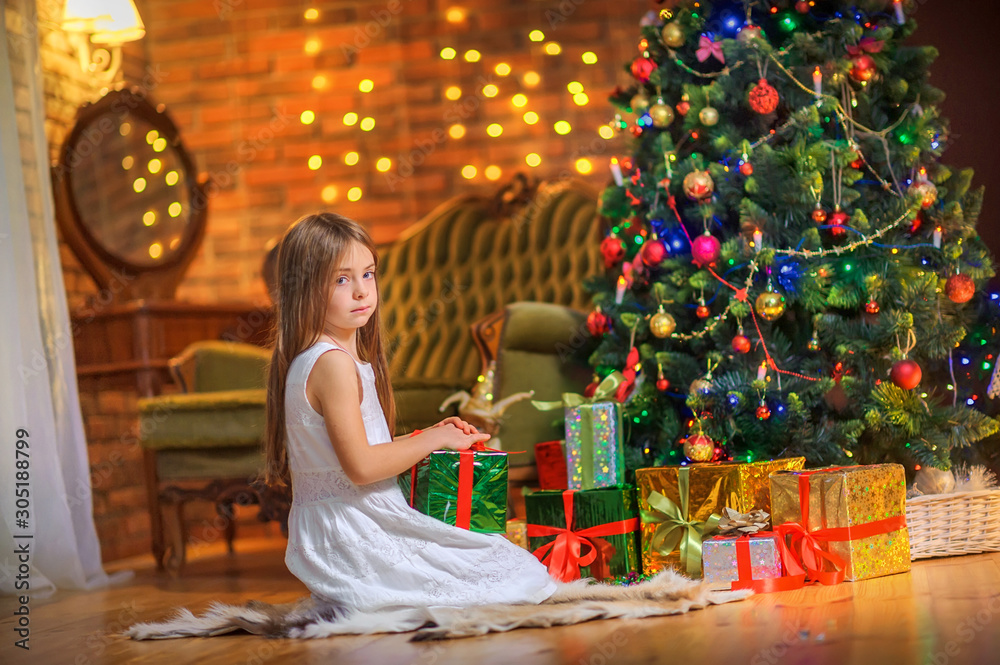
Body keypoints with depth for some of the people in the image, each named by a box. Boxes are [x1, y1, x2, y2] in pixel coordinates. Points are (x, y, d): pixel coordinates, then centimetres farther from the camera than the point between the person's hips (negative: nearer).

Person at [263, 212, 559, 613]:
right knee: (513, 574, -5)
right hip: (352, 535, -10)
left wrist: (430, 437, 9)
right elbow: (360, 466, -23)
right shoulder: (333, 364, -19)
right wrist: (432, 440, -11)